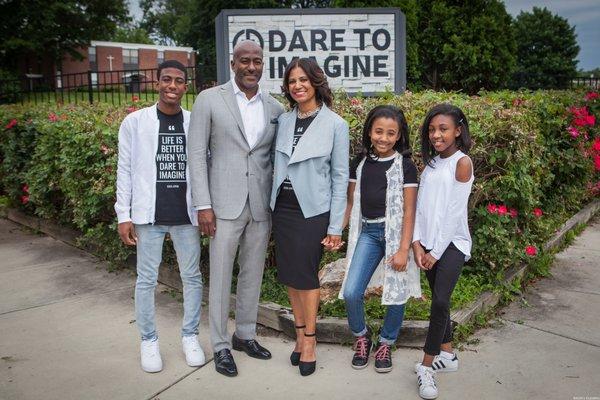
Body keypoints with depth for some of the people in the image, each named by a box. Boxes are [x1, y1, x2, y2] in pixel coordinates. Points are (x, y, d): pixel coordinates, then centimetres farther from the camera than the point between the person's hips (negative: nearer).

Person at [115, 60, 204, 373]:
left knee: (192, 276, 9)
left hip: (186, 214, 2)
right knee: (147, 279, 6)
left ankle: (190, 336, 26)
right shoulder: (135, 122, 0)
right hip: (149, 215, -1)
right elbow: (125, 170, 1)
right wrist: (124, 215, -3)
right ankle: (149, 341, 23)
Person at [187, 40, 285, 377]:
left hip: (262, 206, 4)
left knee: (253, 273, 14)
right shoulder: (209, 99, -3)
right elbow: (198, 154, -4)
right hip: (225, 205, -3)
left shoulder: (275, 108, 7)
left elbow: (276, 159, 12)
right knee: (221, 276, 4)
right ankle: (221, 345, 20)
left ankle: (245, 334, 31)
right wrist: (203, 205, -9)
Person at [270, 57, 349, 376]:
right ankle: (300, 334, 26)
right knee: (289, 274, 10)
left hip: (312, 211, -4)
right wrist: (273, 205, 6)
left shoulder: (335, 124, -6)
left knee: (306, 274, 1)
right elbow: (277, 165, 12)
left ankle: (309, 339, 18)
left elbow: (340, 177, -5)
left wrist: (335, 226, -8)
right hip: (282, 207, 5)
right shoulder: (284, 120, 6)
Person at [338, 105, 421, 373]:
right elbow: (350, 202, 11)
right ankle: (361, 336, 21)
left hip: (395, 232, -2)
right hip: (367, 232, 3)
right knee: (351, 292, -7)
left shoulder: (405, 165, -5)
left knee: (397, 293, 3)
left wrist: (403, 249, -13)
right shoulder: (360, 162, 7)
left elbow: (409, 210, -7)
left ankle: (385, 343, 28)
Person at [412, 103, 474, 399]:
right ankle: (447, 354, 27)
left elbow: (455, 212, -11)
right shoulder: (431, 162, 11)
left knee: (440, 301, -15)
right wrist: (417, 243, -5)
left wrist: (437, 251, -11)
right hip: (428, 243, 6)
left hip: (452, 242, -6)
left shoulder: (462, 162, -7)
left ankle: (426, 365, -5)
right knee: (439, 300, 12)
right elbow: (421, 205, 6)